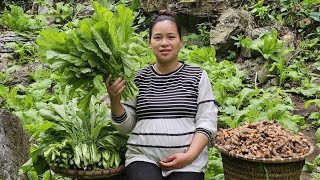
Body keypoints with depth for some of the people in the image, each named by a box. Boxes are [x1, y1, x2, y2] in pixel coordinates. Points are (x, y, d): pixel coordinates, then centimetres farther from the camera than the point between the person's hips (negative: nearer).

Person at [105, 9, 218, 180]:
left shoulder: (198, 76, 4)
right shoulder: (138, 78, 7)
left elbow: (207, 122, 0)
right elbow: (125, 126, 9)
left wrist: (190, 156, -13)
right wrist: (115, 100, -9)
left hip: (188, 162, 0)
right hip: (143, 158, 0)